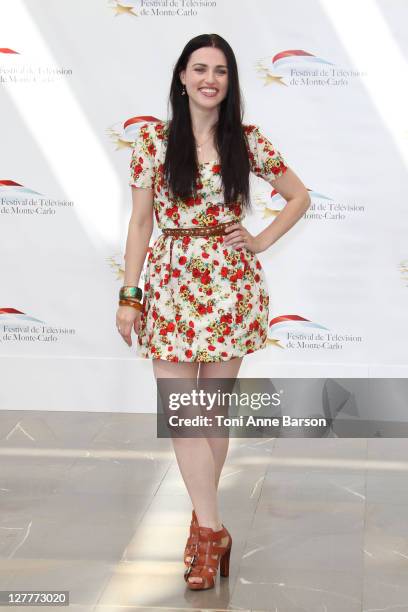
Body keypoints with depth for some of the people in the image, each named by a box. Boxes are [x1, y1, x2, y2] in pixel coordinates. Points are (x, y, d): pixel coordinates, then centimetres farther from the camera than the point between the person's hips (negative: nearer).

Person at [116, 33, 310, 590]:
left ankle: (204, 524, 22)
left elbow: (299, 196, 13)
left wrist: (262, 241, 1)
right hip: (172, 286, 0)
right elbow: (140, 222, 0)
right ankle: (213, 530, 6)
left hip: (232, 285, 1)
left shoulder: (247, 141, 1)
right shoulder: (154, 139, -1)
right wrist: (129, 296, -2)